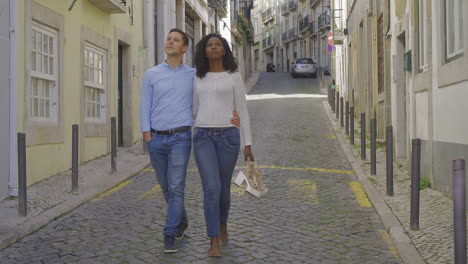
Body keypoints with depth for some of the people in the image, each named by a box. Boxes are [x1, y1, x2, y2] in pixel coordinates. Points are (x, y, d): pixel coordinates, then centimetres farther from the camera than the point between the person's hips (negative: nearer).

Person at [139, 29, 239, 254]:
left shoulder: (194, 75, 5)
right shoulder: (151, 74, 6)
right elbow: (145, 107, 3)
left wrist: (232, 114, -11)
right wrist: (147, 136, -6)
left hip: (180, 138, -2)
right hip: (156, 139, 2)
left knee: (176, 188, -8)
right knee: (166, 187, 12)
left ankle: (170, 235, 0)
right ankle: (182, 220, 36)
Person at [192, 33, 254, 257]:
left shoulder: (234, 77, 4)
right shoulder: (198, 78, 11)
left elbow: (242, 111, 3)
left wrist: (247, 144, -1)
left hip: (228, 136, -1)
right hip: (203, 137, 1)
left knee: (224, 187, 11)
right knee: (211, 188, -14)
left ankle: (222, 223, 41)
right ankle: (214, 242, -8)